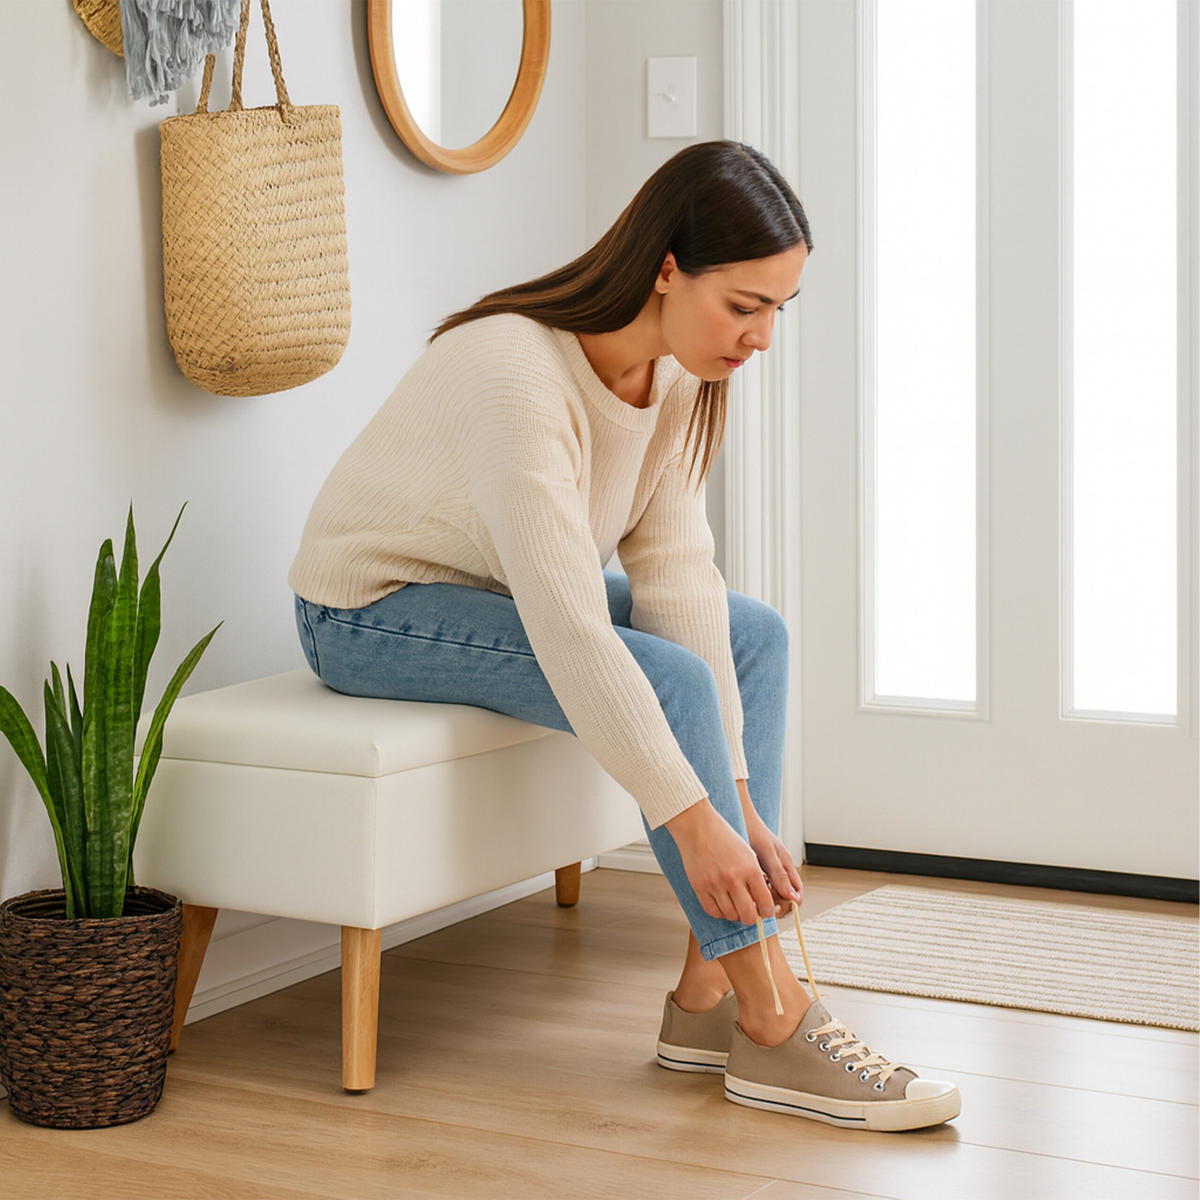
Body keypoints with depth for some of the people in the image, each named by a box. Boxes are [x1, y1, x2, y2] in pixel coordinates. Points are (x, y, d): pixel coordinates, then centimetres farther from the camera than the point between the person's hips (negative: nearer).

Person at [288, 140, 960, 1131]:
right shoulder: (516, 374, -33)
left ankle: (711, 993, -6)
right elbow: (569, 630, -37)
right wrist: (692, 817, -36)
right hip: (373, 612, -9)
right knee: (673, 678, -25)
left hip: (495, 586, 9)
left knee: (756, 634, -3)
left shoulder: (675, 371, -8)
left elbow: (677, 575, -13)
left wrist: (740, 802, -20)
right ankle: (773, 1026, -17)